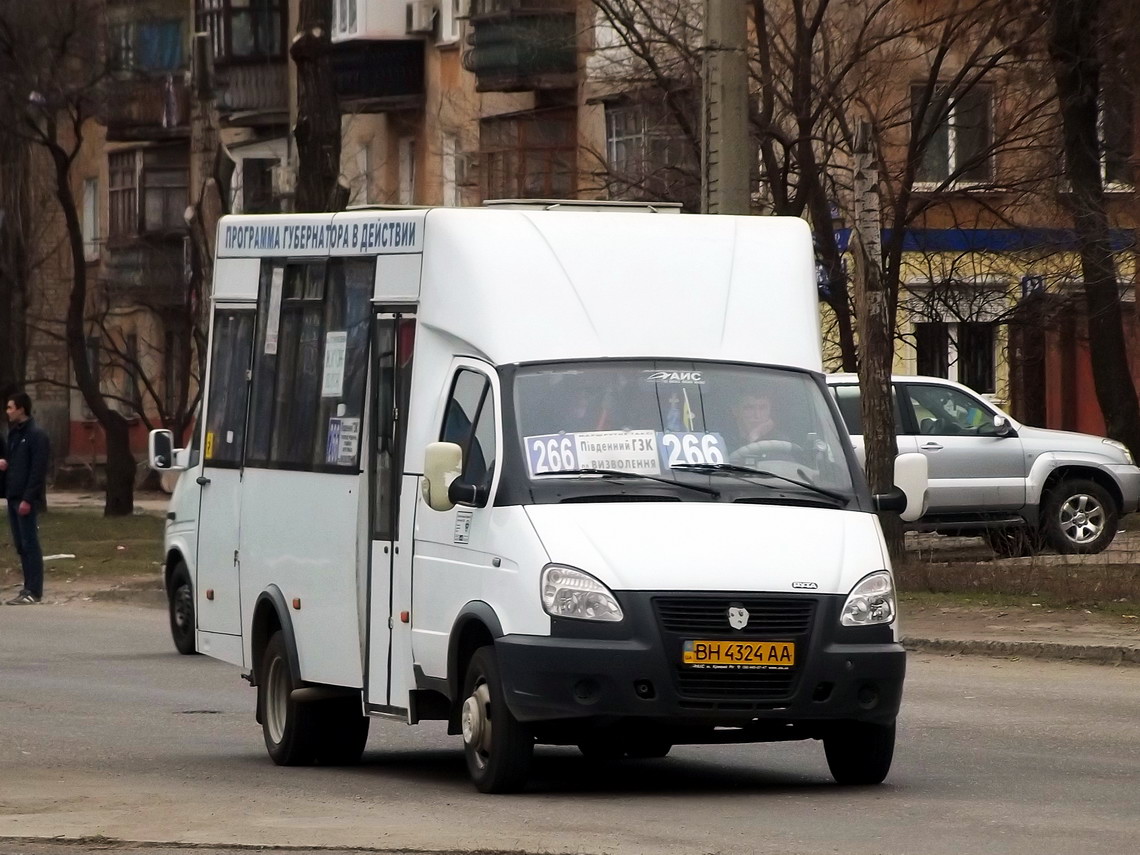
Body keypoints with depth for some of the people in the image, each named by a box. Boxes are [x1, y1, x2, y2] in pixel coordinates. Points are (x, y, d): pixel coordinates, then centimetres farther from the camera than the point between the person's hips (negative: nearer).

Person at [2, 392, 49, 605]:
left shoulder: (36, 435, -12)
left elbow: (38, 470, -17)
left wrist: (27, 499, -21)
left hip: (25, 499, -9)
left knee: (30, 544, -6)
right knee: (20, 545, 10)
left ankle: (34, 591, -4)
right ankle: (29, 588, 14)